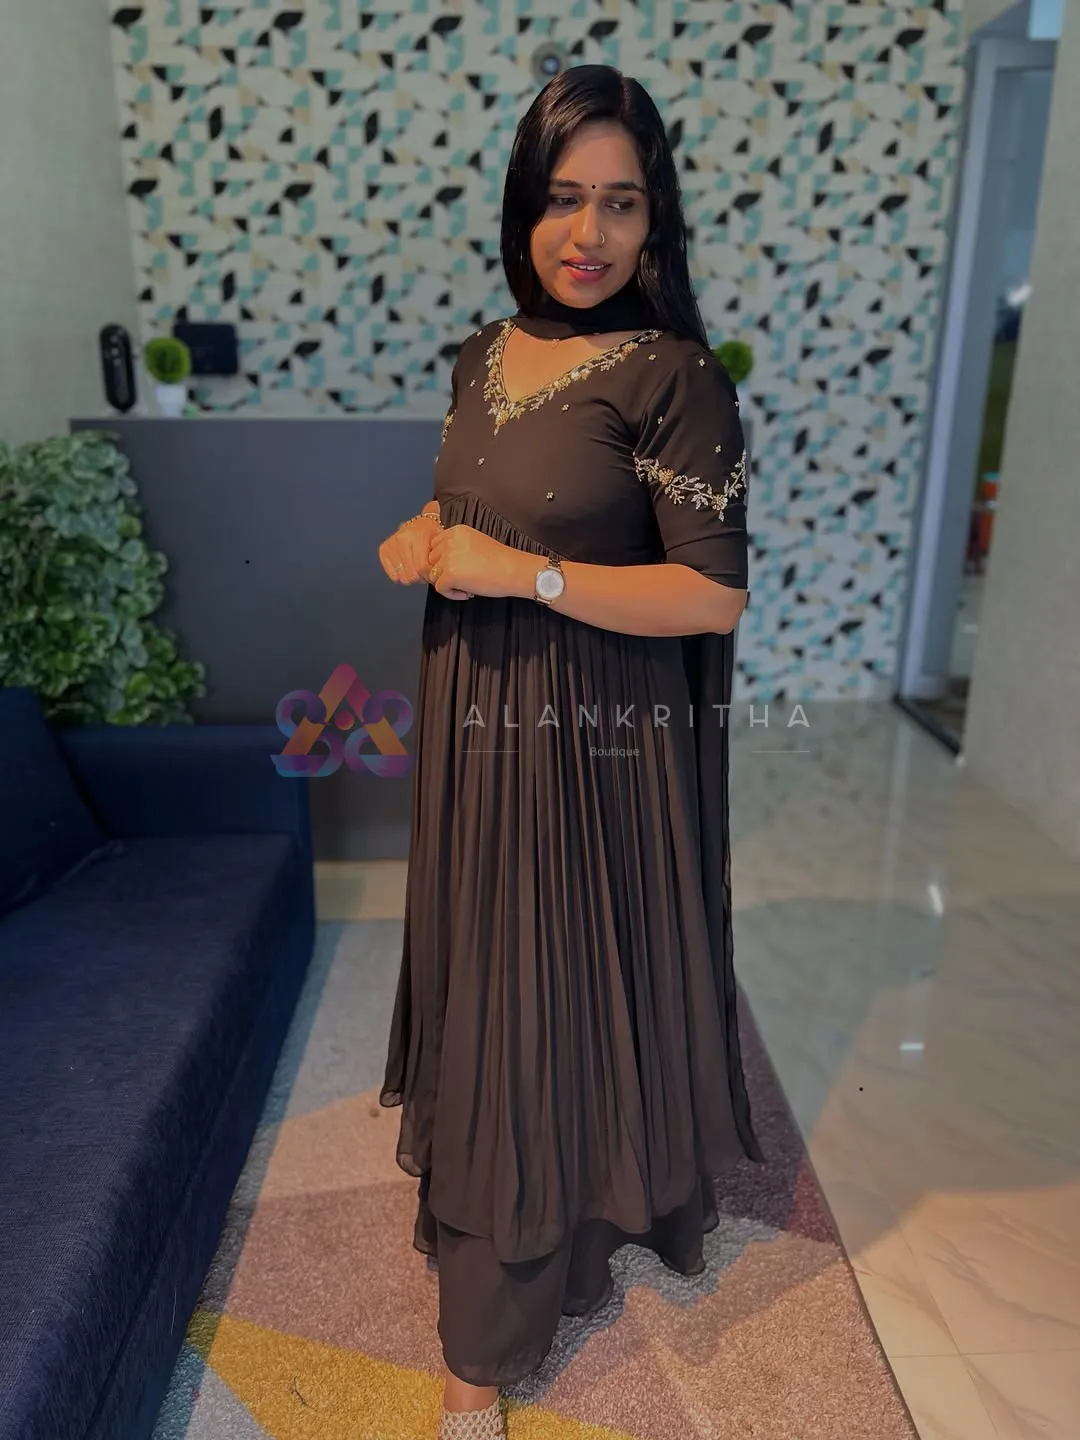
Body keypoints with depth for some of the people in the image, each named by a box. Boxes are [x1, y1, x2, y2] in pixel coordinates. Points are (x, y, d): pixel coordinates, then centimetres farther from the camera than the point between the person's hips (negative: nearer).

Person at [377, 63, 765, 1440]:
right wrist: (424, 537, -1)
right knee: (484, 994, 18)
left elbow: (714, 595, -16)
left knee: (566, 1005, 8)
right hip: (477, 731, 7)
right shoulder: (484, 355, 7)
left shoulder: (675, 378, -13)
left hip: (597, 752, -6)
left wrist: (524, 572, -20)